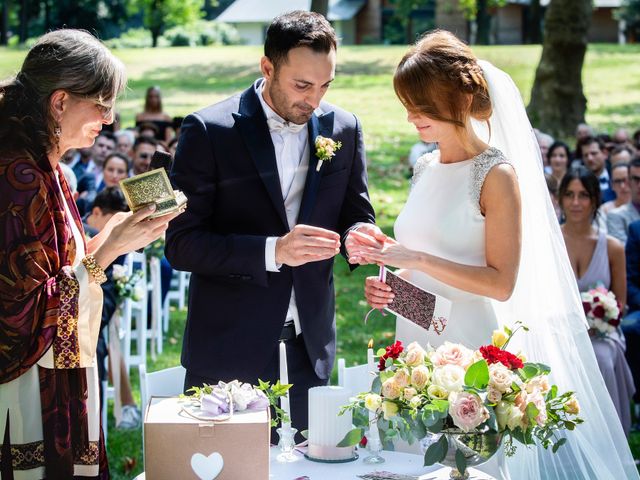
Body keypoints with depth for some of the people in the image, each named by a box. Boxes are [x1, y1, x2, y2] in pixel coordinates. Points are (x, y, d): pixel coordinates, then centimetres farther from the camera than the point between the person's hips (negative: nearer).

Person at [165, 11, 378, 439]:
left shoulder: (344, 129, 2)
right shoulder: (209, 130, -11)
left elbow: (355, 215, 10)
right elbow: (181, 244, -13)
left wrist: (360, 235, -14)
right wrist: (272, 251, -26)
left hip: (310, 350, 4)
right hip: (228, 351, -3)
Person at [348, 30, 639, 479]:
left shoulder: (496, 175, -11)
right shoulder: (426, 169, 10)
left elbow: (501, 283, -15)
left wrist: (416, 259, -20)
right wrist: (389, 280, 2)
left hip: (467, 346, -6)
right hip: (416, 342, 7)